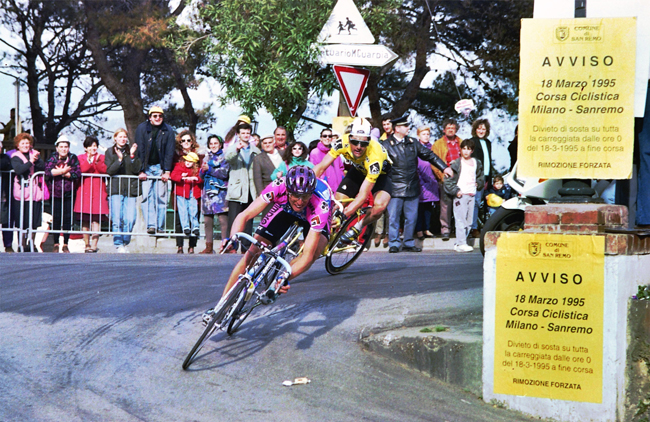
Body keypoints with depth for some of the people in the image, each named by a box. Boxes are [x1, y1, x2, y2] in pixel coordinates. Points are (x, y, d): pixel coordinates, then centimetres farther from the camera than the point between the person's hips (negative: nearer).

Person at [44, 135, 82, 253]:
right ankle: (56, 244, 9)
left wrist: (58, 172, -13)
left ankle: (65, 244, 8)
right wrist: (63, 171, -19)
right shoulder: (52, 158, 2)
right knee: (56, 219, 1)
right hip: (55, 193, 0)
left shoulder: (73, 158, 3)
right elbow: (48, 171, -16)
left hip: (69, 193, 0)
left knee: (67, 219, 0)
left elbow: (77, 174, -11)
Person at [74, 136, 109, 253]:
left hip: (98, 192, 0)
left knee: (96, 220, -7)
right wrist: (89, 160, -16)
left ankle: (94, 246, -9)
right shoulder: (81, 157, 12)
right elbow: (80, 170, -7)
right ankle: (87, 245, 8)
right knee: (84, 220, 0)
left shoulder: (101, 157, 13)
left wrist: (97, 161, -17)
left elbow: (105, 170, -3)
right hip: (84, 191, 0)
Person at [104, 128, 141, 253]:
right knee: (117, 219, -8)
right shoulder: (110, 152, 9)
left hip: (130, 188, 1)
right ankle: (118, 244, -1)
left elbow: (136, 170, 3)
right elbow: (109, 171, -2)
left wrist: (132, 156, -9)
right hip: (116, 188, -1)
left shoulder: (132, 150, 12)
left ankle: (125, 243, 10)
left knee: (130, 219, -7)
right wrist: (119, 159, -14)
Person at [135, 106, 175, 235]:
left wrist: (167, 171, -8)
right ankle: (150, 225, -12)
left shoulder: (168, 130, 1)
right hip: (146, 167, 0)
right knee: (147, 197, -9)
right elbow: (140, 150, -3)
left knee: (161, 197, -3)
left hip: (160, 167, 0)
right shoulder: (142, 128, 0)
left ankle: (160, 227, -1)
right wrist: (141, 170, -9)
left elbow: (169, 152, 0)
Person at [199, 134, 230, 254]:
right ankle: (209, 246, 8)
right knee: (208, 221, 3)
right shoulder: (207, 157, 20)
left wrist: (209, 169, -10)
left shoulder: (224, 157, 4)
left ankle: (225, 245, -14)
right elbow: (201, 176, 18)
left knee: (223, 219, -13)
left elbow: (224, 173, -9)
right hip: (207, 191, 5)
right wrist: (203, 170, -4)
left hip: (220, 191, -5)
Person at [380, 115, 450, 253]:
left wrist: (444, 167, 12)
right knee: (393, 217, -3)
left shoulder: (413, 143, 11)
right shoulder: (386, 145, -2)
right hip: (395, 188, -4)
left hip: (412, 188, 4)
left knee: (411, 217, 7)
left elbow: (428, 155, 17)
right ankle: (394, 244, 6)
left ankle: (408, 243, 17)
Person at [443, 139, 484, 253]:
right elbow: (448, 180, -5)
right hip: (460, 195, -6)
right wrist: (455, 191, -12)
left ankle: (459, 243, 11)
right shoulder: (456, 163, -4)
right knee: (461, 220, -10)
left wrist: (478, 184, 11)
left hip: (472, 195, 6)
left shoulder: (476, 163, 13)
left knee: (469, 221, 5)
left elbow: (481, 176, 29)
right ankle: (461, 243, -10)